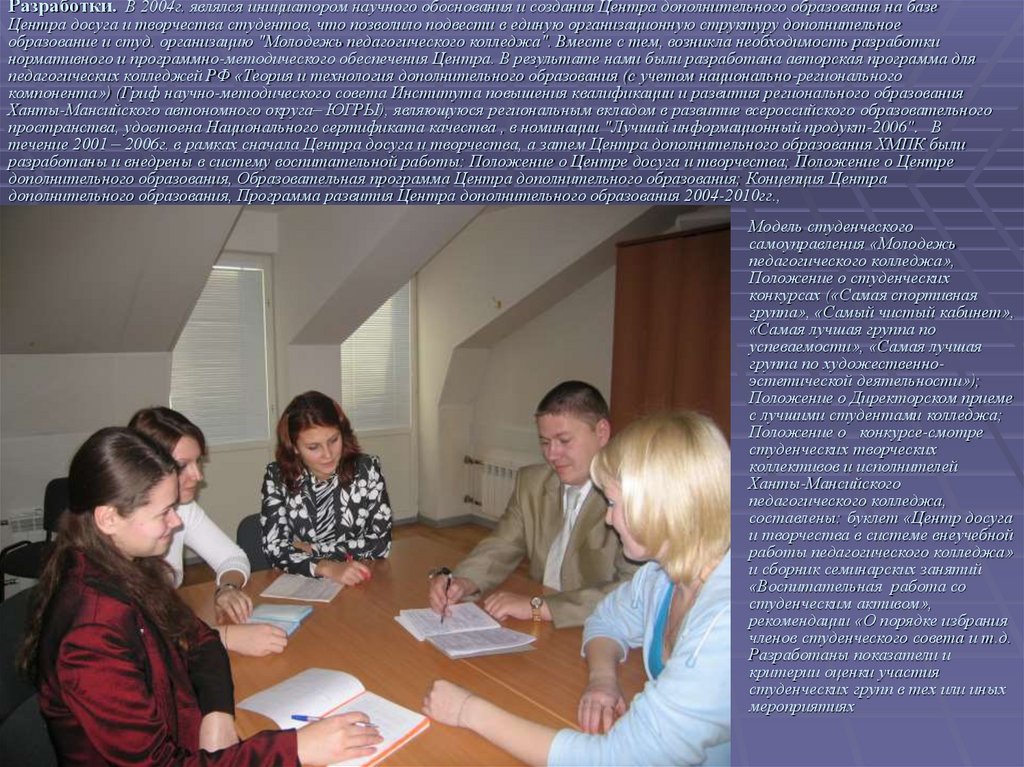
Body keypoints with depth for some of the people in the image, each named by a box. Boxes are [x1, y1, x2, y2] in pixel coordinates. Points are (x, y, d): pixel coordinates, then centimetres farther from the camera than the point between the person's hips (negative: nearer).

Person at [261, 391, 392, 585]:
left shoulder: (367, 469, -8)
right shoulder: (278, 476, -6)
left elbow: (381, 543, -9)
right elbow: (274, 548, -13)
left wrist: (310, 549, -10)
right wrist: (328, 568, -28)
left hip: (356, 585, 0)